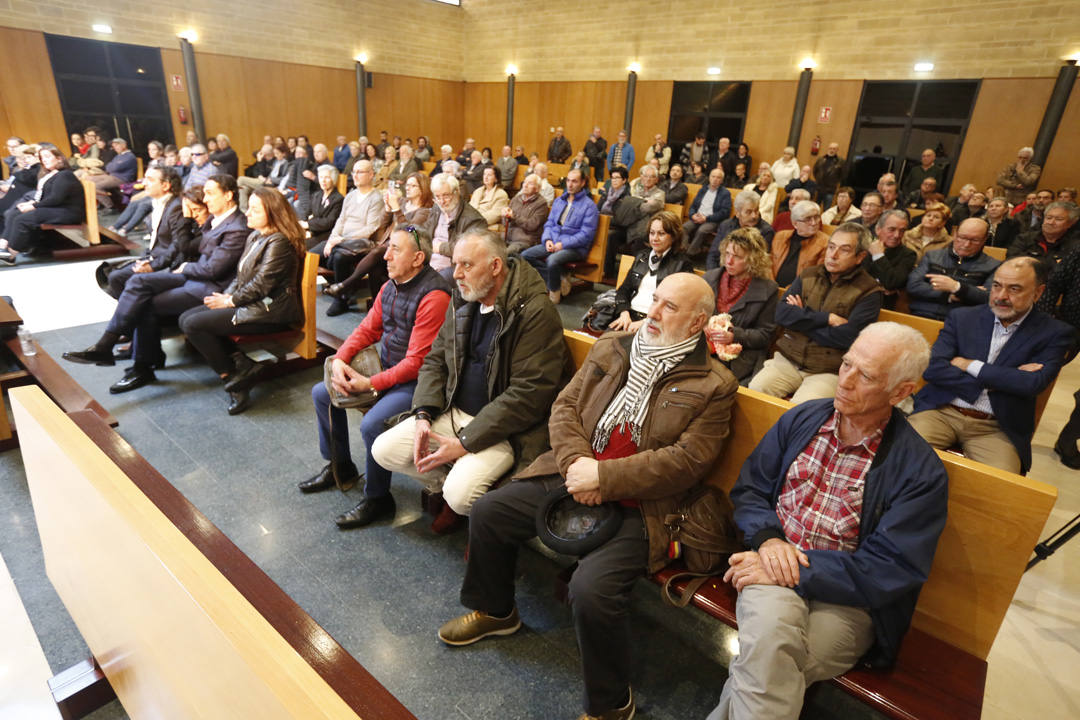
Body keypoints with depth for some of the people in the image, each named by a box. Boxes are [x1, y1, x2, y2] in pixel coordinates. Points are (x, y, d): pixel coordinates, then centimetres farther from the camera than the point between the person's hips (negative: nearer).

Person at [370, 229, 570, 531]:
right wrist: (423, 415, -5)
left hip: (504, 428, -7)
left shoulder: (536, 312, -20)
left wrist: (466, 443, -20)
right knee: (384, 450, -2)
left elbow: (528, 394, -22)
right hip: (454, 412, 8)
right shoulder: (462, 301, 5)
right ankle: (451, 486, 17)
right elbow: (435, 360, 12)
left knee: (461, 494, -26)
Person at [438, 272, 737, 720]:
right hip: (574, 475, 6)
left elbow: (687, 460, -15)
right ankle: (494, 611, 31)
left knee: (591, 588, -27)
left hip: (639, 505, -5)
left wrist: (602, 475, -20)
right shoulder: (610, 349, 8)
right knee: (487, 512, 2)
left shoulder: (714, 386, -6)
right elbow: (564, 407, 6)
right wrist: (575, 461, -13)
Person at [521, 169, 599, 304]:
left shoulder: (589, 205, -4)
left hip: (575, 247, -7)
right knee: (525, 255, -12)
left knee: (552, 260, -36)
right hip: (553, 243, 7)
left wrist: (563, 244, -17)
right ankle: (558, 279, -8)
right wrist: (547, 239, -5)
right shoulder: (558, 200, 17)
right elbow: (549, 223, 16)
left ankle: (554, 292, -9)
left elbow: (586, 234, -11)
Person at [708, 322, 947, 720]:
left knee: (763, 666, -29)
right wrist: (768, 538, -11)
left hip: (846, 599, -2)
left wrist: (797, 572, -18)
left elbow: (892, 571, -11)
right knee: (769, 629, -32)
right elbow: (748, 488, 9)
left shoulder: (921, 472, -6)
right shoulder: (801, 420, 5)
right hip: (775, 566, 2)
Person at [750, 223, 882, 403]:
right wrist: (827, 318, -10)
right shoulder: (809, 275, 12)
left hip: (829, 371, -4)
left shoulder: (869, 291, -2)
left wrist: (801, 318, -5)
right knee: (754, 390, -20)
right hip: (788, 360, 4)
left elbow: (848, 337, -15)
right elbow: (781, 313, -1)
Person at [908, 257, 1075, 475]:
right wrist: (1000, 378, -8)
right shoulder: (962, 317, 8)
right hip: (941, 411, 1)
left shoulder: (1054, 333, 5)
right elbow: (932, 369, -4)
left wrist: (970, 366, -7)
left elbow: (1034, 383, -12)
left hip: (996, 429, -1)